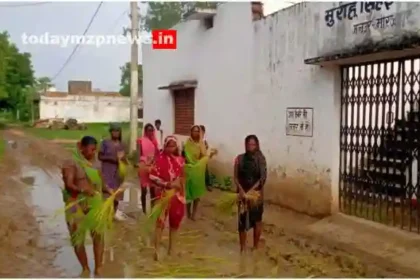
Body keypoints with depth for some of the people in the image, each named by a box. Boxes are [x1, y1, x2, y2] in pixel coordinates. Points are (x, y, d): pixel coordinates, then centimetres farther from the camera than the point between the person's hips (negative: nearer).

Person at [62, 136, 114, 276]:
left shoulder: (96, 163, 5)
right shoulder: (71, 163, -10)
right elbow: (68, 185, -17)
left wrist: (107, 189, -8)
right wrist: (83, 189, -34)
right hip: (76, 205, -3)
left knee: (98, 235, 0)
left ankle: (98, 269, 14)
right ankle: (85, 268, 27)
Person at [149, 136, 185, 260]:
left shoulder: (180, 160, 3)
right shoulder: (160, 159, -10)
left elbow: (182, 178, 10)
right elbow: (152, 177, -14)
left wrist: (183, 195, 10)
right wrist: (166, 184, -24)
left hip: (177, 195, 5)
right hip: (163, 195, -5)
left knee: (175, 221, 12)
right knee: (161, 221, -4)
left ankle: (171, 248, 26)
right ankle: (157, 250, 3)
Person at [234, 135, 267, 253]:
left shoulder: (260, 158, -7)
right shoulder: (240, 158, -1)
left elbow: (263, 177, -14)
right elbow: (236, 177, -2)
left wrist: (252, 190, -22)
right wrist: (241, 190, -17)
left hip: (256, 193, -1)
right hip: (242, 192, 2)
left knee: (257, 220, 9)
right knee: (242, 219, 5)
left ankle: (255, 246, 25)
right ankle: (242, 247, 18)